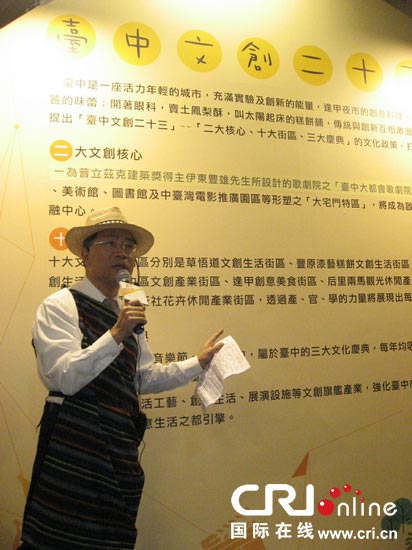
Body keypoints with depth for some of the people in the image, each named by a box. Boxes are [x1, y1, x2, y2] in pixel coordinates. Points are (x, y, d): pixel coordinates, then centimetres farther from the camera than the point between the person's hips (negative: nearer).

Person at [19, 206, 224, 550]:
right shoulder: (61, 305, -8)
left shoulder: (128, 312, 15)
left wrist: (198, 363, 14)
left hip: (121, 447, 7)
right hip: (74, 445, -7)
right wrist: (115, 335, -26)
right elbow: (63, 378, -19)